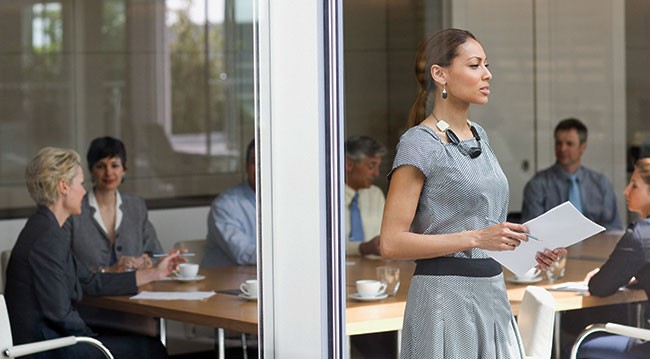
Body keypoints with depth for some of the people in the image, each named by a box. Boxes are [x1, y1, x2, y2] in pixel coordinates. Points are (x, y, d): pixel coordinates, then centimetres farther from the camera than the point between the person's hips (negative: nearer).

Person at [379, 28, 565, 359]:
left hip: (492, 295, 8)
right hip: (445, 297, -8)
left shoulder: (478, 136, 14)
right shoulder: (419, 145, -11)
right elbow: (391, 242, -17)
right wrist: (476, 238, -22)